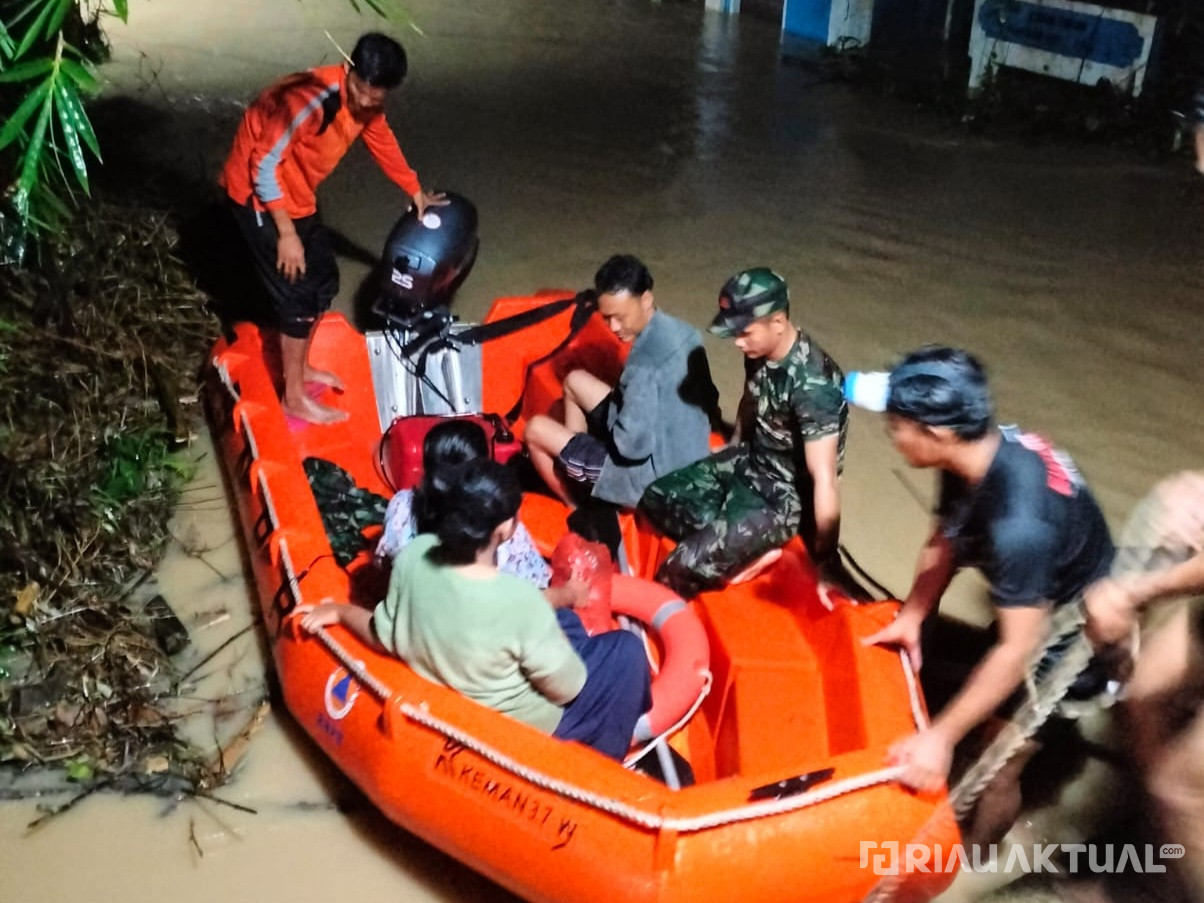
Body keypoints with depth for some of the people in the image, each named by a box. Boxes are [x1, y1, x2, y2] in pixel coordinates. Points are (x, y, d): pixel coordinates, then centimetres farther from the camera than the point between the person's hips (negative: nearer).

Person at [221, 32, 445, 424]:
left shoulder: (367, 102, -6)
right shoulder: (312, 98, -32)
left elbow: (382, 141, 16)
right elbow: (265, 165, -27)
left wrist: (415, 191, 27)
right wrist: (287, 234, -22)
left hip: (297, 193, 9)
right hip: (258, 193, -8)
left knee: (323, 279, 15)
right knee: (297, 294, -6)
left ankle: (300, 366, 34)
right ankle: (294, 398, 7)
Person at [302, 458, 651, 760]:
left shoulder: (413, 555, -22)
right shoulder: (520, 600, -37)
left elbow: (386, 639, -6)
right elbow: (566, 689, -22)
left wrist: (340, 610, 13)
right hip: (522, 726, -6)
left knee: (566, 621, 24)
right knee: (626, 649, 9)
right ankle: (601, 754, 28)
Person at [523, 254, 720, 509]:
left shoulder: (647, 362, -31)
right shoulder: (682, 332, -3)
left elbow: (631, 444, -30)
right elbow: (709, 402, 11)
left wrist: (609, 416, -7)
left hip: (651, 476, -9)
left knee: (536, 429, 4)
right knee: (575, 381, 18)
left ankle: (577, 508, 24)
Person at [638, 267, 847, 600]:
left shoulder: (812, 385, -32)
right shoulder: (759, 351, -7)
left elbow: (824, 478, -31)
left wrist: (825, 564, -27)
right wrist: (730, 456, 29)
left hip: (785, 495, -9)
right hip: (749, 462, 9)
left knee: (682, 567, -21)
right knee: (655, 496, 4)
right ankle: (743, 549, 0)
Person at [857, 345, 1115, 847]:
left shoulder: (1017, 524, -41)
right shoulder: (984, 450, -16)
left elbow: (1018, 649, -34)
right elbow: (946, 539, 0)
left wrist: (941, 736, -31)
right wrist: (911, 618, -8)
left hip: (1071, 637, -7)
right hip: (1040, 604, 8)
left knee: (997, 767, 7)